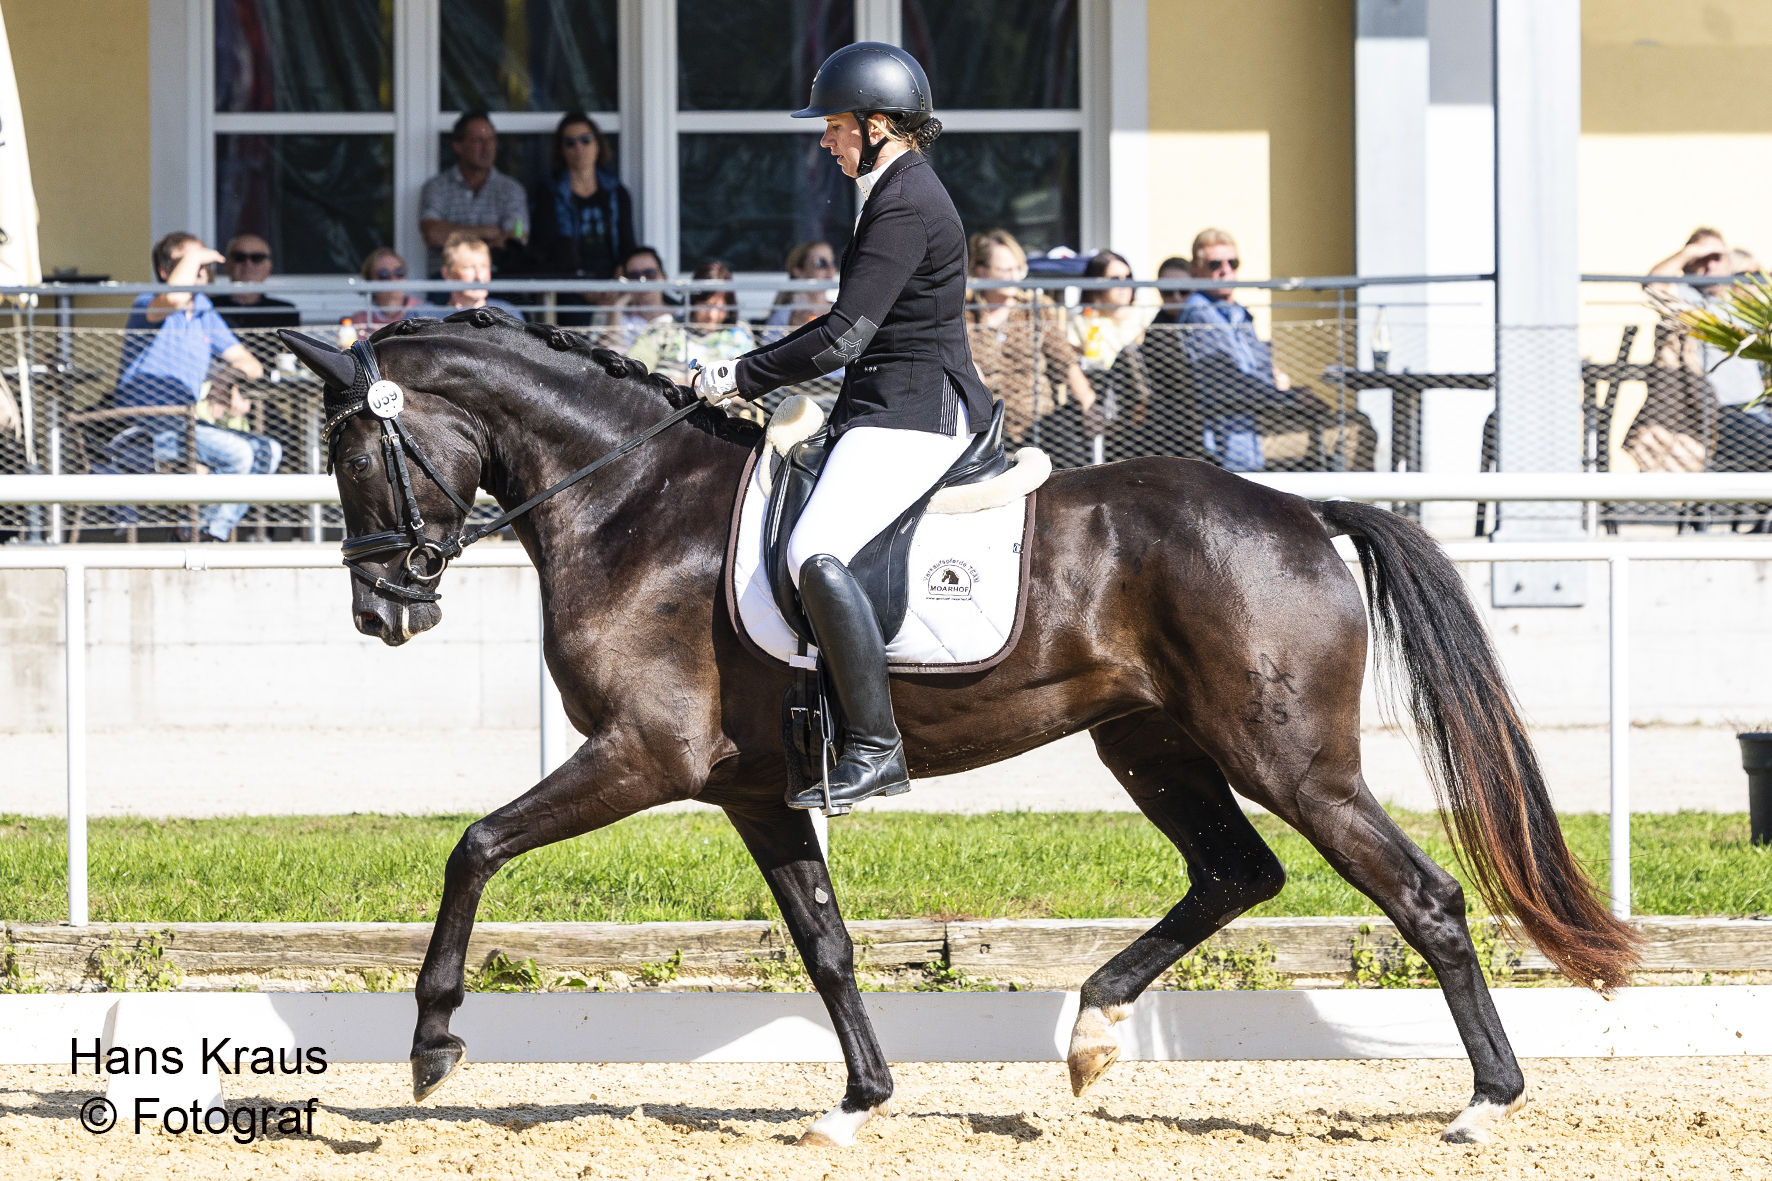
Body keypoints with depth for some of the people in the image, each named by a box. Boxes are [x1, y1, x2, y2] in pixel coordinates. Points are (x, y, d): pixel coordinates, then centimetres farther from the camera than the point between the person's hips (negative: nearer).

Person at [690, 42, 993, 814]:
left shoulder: (904, 207, -15)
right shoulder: (899, 193, 19)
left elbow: (845, 337, -19)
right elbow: (857, 324, 27)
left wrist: (743, 378, -10)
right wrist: (757, 372, 20)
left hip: (914, 414, -12)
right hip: (895, 409, 12)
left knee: (816, 553, -28)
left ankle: (875, 749, -32)